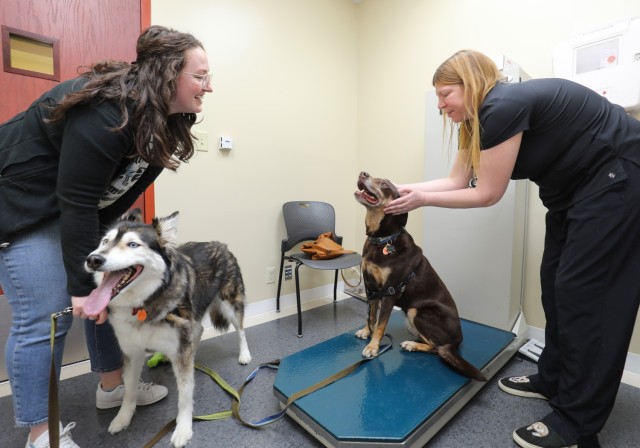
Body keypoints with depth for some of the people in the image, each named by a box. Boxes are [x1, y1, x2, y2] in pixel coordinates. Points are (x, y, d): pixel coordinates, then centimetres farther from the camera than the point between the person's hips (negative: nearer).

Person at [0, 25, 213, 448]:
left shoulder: (161, 118, -6)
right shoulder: (104, 113, -31)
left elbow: (123, 189, -1)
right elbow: (78, 203, -30)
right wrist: (82, 283, -23)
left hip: (83, 204, 8)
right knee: (45, 316, -7)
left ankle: (112, 385, 27)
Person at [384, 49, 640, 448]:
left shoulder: (502, 107, -25)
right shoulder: (481, 118, 4)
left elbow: (488, 194, -22)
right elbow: (456, 181, 2)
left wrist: (423, 200, -16)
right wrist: (399, 189, -3)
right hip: (576, 187, 10)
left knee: (582, 290, -10)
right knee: (556, 283, 10)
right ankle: (553, 380, 25)